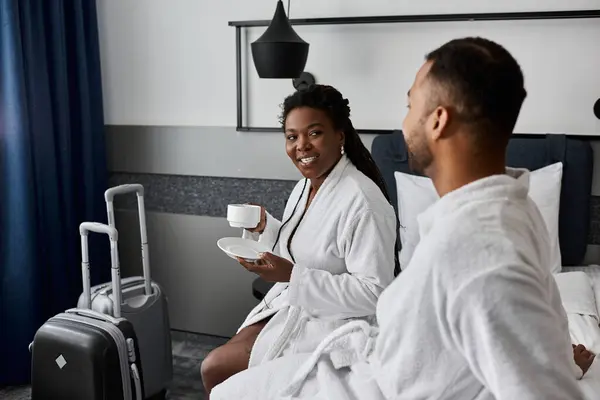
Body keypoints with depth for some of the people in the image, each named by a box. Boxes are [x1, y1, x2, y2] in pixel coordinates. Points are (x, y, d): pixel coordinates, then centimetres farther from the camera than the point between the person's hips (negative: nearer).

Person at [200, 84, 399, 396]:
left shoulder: (362, 202, -24)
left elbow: (373, 293, -25)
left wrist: (292, 276, -28)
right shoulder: (305, 186, 4)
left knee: (215, 369, -7)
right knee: (216, 363, 3)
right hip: (290, 305, 8)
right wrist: (266, 227, -3)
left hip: (330, 322, -8)